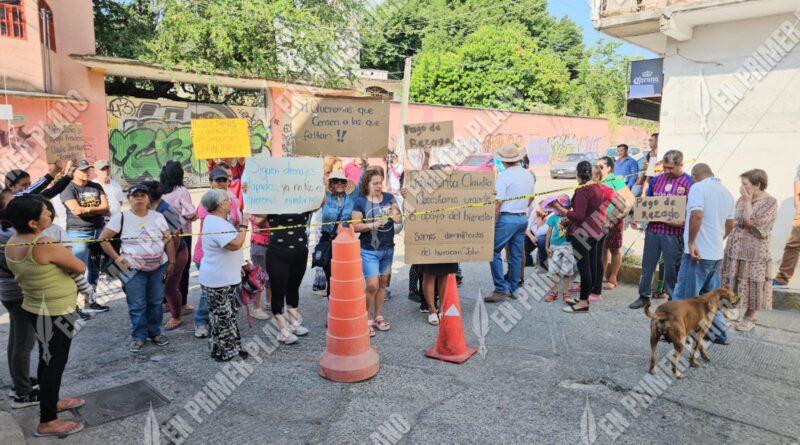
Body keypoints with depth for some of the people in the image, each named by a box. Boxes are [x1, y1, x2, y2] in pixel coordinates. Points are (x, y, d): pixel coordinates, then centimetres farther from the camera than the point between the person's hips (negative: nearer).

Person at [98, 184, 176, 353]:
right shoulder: (121, 217, -6)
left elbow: (168, 240, 7)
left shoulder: (158, 217, 3)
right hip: (133, 270, -3)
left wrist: (171, 263, 3)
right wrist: (117, 259, -10)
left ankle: (154, 332, 28)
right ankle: (138, 336, 19)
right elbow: (103, 238, -5)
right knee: (137, 305, 3)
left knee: (156, 302, 12)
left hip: (159, 267, 3)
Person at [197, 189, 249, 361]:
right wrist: (243, 225, -25)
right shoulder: (218, 224, -24)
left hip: (223, 278, 11)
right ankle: (224, 351, 12)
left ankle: (229, 348, 29)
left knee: (225, 315, 18)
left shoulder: (214, 220, 11)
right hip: (219, 281, -11)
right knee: (223, 317, 1)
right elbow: (235, 244, -34)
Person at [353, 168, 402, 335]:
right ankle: (367, 319, 9)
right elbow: (355, 226, -10)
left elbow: (399, 219, 2)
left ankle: (378, 317, 27)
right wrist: (372, 225, -23)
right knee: (372, 285, -9)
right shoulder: (360, 202, -8)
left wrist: (395, 215, -19)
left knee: (383, 284, 13)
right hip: (369, 251, -4)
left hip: (388, 249, 5)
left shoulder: (389, 198, 2)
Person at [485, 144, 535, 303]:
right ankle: (512, 288, 20)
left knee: (494, 251, -2)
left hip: (507, 218, -7)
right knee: (516, 254, 12)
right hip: (523, 218, 8)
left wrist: (491, 221, -12)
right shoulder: (528, 175, 9)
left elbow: (498, 202, -17)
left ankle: (501, 289, -7)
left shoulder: (504, 176, -13)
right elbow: (531, 197, 20)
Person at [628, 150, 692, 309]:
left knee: (672, 268, 5)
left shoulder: (689, 182, -4)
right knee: (647, 264, 10)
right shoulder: (657, 179, 11)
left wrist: (683, 221, -22)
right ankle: (643, 296, 22)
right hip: (652, 229, 4)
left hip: (673, 232, -4)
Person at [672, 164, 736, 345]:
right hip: (716, 253, 8)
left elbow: (697, 215, -24)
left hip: (698, 252, -8)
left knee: (684, 296, 0)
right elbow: (729, 224, 18)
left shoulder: (698, 187, -10)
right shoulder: (726, 192, 14)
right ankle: (719, 333, 23)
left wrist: (691, 242, -19)